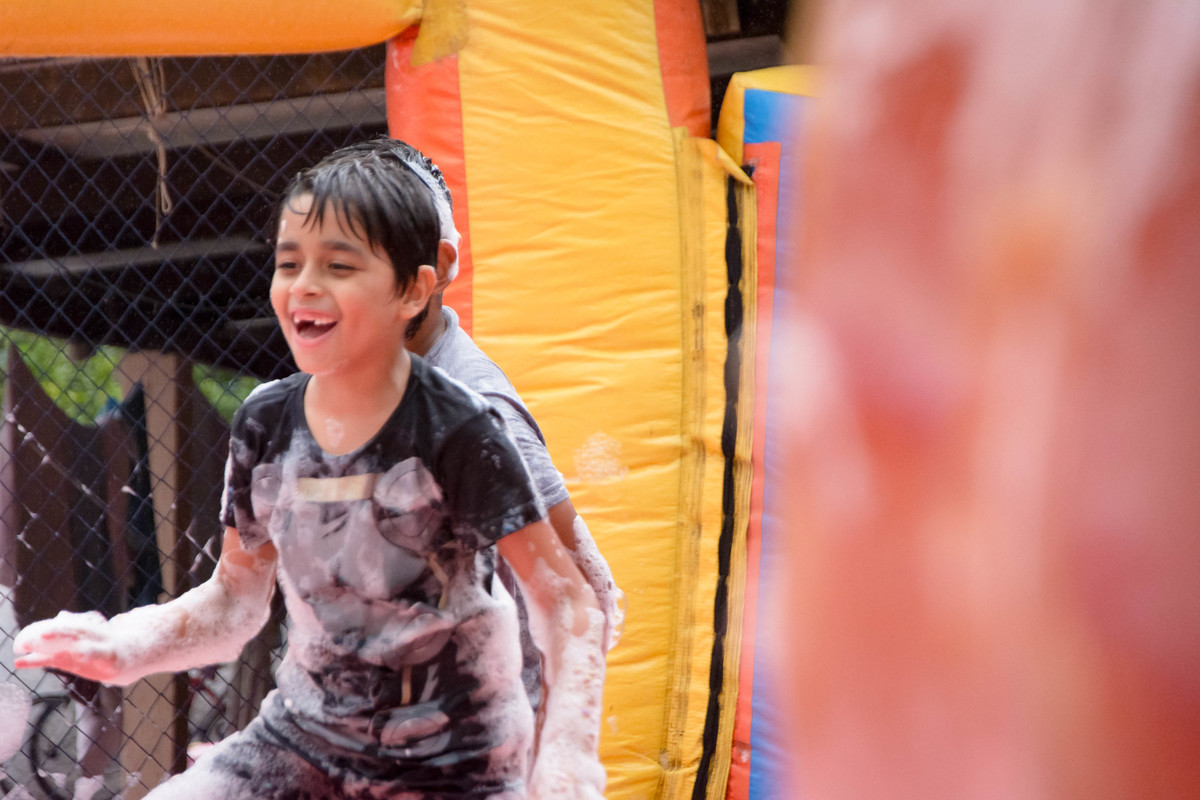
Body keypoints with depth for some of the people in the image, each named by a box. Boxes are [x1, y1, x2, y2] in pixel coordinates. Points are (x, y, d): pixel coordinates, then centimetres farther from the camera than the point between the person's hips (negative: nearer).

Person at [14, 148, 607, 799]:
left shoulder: (455, 429, -17)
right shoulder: (265, 423, -2)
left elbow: (565, 603, -16)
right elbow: (237, 598, 9)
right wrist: (124, 646, -9)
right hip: (304, 739, 5)